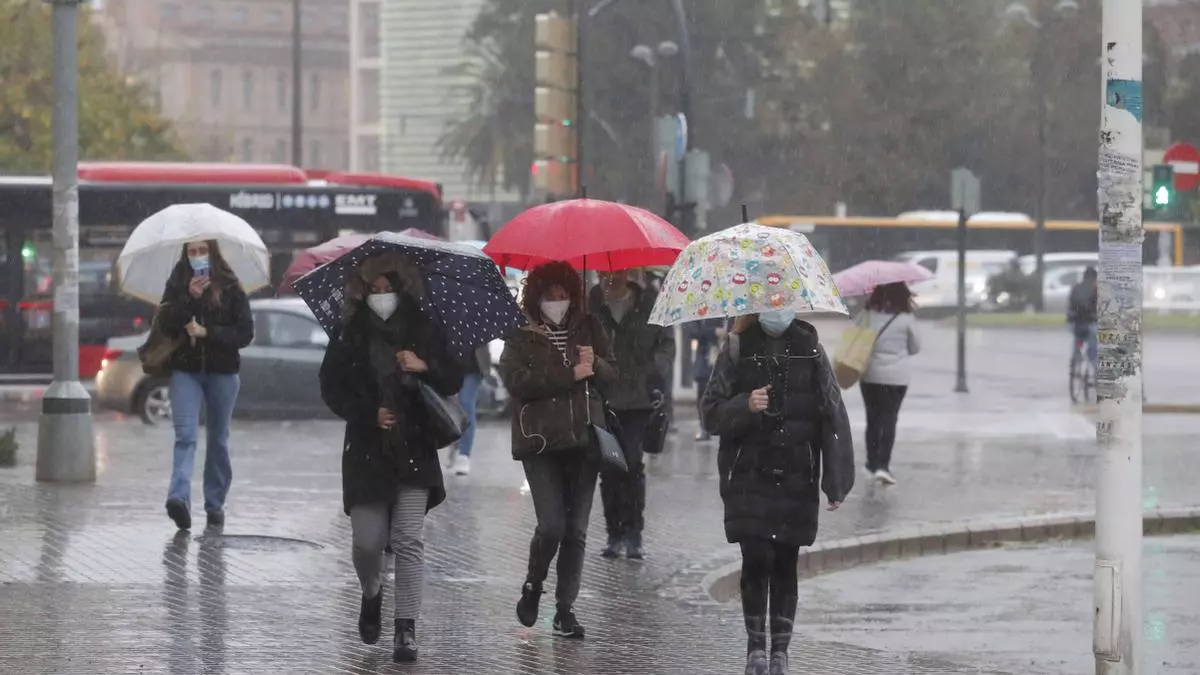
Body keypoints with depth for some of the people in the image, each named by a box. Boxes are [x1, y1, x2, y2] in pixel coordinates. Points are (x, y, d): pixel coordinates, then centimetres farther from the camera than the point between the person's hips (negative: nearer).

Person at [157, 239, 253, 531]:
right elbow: (165, 324, -7)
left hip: (222, 372, 0)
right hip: (185, 370, 0)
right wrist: (190, 298, -17)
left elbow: (245, 332, -4)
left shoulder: (230, 288, 0)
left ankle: (215, 504, 18)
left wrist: (207, 332, -14)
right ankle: (179, 497, -29)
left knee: (218, 440, 9)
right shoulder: (177, 285, 3)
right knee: (185, 436, -15)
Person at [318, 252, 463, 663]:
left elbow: (453, 382, 5)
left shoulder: (423, 331, 4)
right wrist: (369, 413, -11)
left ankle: (406, 629, -6)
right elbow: (332, 390, 3)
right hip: (366, 451, 1)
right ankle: (371, 595, 33)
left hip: (415, 448, -1)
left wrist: (424, 366, -14)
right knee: (367, 541, 0)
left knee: (408, 540, -9)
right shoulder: (350, 337, 3)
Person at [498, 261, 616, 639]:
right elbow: (516, 380, -14)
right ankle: (533, 586, 15)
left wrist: (595, 363, -12)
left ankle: (565, 609, 11)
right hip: (542, 443, -4)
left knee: (576, 530, 3)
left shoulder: (587, 330, 13)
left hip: (584, 440, 4)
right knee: (551, 526, -13)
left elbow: (611, 374, 11)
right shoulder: (521, 338, 2)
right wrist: (571, 374, -15)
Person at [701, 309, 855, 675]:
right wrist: (745, 406, -19)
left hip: (797, 479, 1)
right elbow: (712, 414, 2)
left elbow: (833, 414, 3)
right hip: (749, 477, -1)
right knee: (756, 561, -8)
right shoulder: (738, 349, 2)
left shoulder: (809, 349, 4)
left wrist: (836, 480, -3)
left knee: (785, 564, 3)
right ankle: (756, 646, 6)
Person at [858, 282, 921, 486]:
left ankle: (872, 464, 20)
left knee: (873, 419, 14)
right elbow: (915, 347, 2)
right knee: (889, 420, 1)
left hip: (869, 375, 2)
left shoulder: (868, 315, -7)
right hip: (896, 376, -2)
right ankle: (883, 465, -10)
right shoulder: (906, 318, -10)